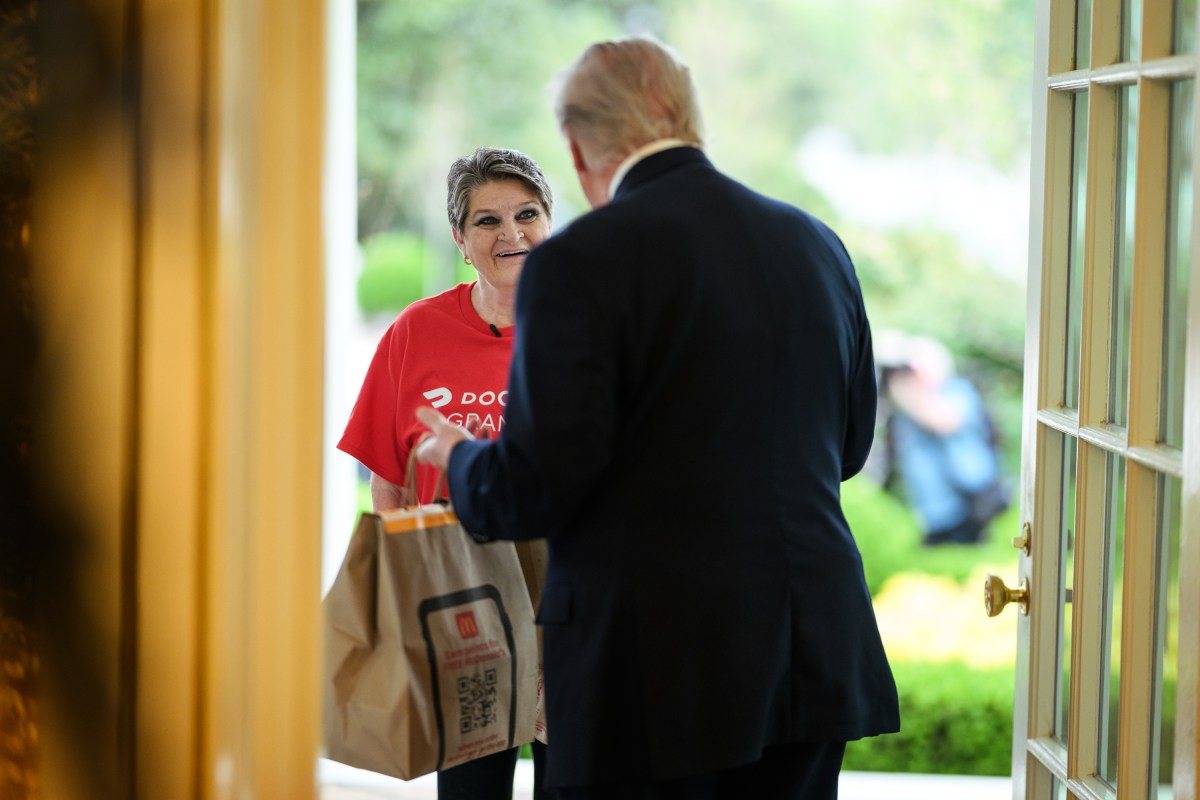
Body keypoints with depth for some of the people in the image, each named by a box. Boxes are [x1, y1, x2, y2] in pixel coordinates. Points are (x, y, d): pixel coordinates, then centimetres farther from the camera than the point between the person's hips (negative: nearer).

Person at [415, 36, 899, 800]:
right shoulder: (818, 244, 9)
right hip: (817, 662, 6)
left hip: (656, 679, -6)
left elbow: (537, 485, -15)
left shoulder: (580, 262, -12)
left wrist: (460, 458, 7)